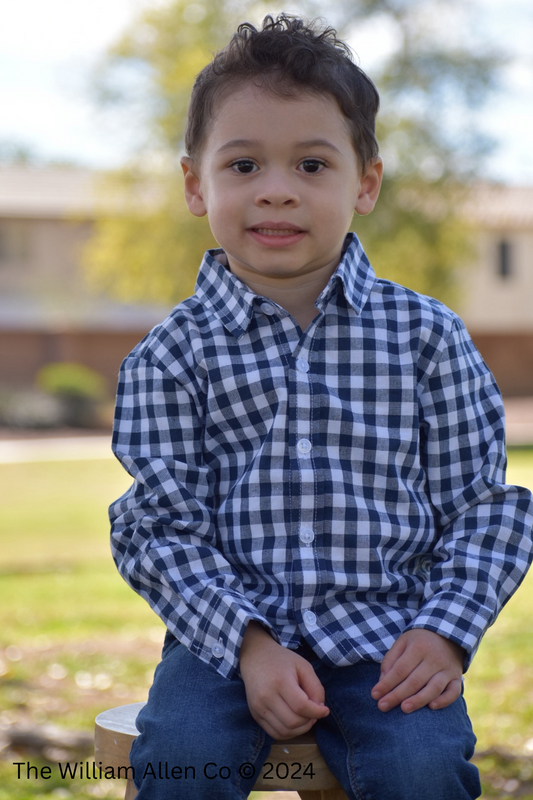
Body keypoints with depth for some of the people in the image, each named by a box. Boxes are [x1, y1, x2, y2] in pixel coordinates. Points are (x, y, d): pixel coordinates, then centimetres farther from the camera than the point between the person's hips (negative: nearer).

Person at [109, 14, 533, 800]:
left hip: (385, 636, 0)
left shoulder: (426, 336, 3)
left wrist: (446, 631, -10)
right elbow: (158, 524, -3)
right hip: (227, 631, 0)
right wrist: (250, 645, -15)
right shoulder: (173, 354, 1)